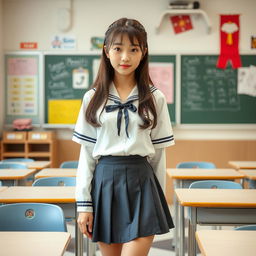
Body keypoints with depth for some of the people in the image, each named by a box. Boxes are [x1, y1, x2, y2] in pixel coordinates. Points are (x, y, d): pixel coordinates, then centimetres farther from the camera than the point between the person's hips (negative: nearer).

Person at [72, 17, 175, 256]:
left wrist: (157, 198, 8)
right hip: (104, 182, 2)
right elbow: (86, 153, 3)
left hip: (141, 183, -1)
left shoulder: (155, 98, 1)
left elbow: (158, 153, 6)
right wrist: (83, 203, 0)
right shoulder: (93, 98, 3)